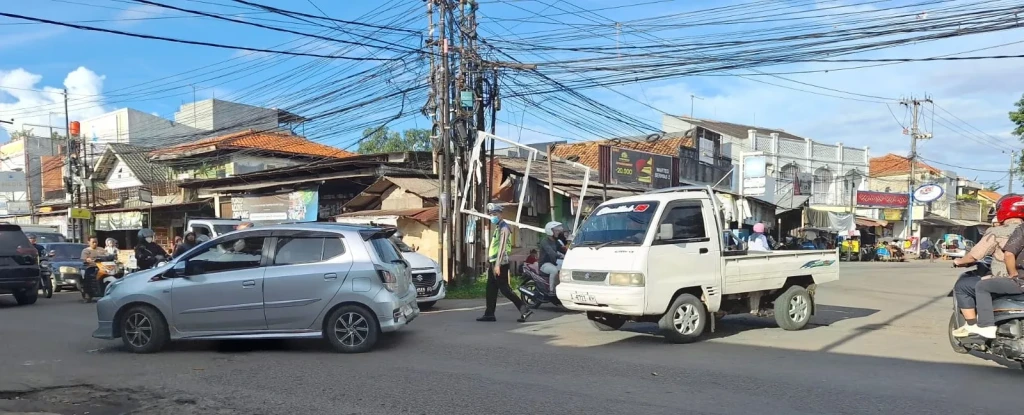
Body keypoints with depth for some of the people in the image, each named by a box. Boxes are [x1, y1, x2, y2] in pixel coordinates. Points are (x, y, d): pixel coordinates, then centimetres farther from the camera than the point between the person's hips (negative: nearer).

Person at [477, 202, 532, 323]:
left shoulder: (504, 228, -12)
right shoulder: (497, 228, 18)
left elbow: (502, 247, -20)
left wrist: (498, 265, -24)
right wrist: (491, 263, 20)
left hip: (500, 263, -10)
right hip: (494, 263, 10)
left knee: (504, 288, -9)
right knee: (491, 289, 10)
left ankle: (524, 309, -8)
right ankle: (489, 314, 15)